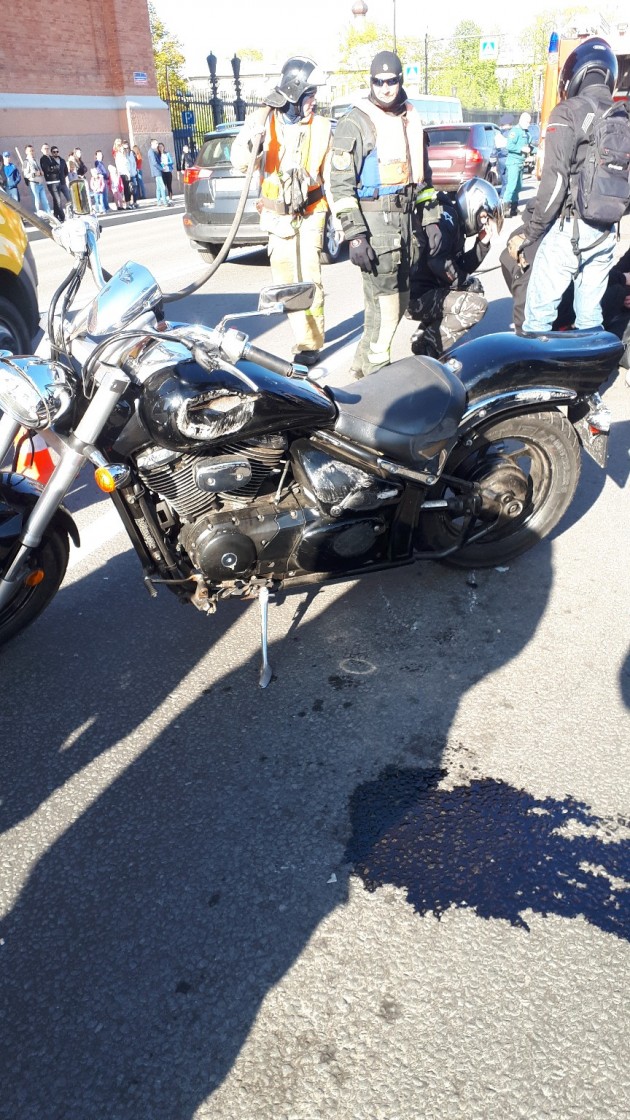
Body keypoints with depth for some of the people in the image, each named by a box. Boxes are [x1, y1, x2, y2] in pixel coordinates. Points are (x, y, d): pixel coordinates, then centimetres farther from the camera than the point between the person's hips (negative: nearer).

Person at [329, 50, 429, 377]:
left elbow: (422, 173, 26)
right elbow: (341, 185, -11)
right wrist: (355, 235, -20)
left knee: (400, 297, 9)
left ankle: (365, 360, 22)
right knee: (386, 298, -11)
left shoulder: (411, 118, 17)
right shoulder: (355, 123, -5)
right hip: (374, 218, -7)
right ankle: (375, 364, 3)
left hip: (406, 215, 7)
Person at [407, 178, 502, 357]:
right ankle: (428, 345, -12)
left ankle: (423, 334, 12)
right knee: (477, 304, -17)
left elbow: (462, 267, 19)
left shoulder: (455, 221, 19)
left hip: (425, 290, 10)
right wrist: (466, 282, -12)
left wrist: (482, 243, 8)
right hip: (416, 296, -10)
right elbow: (437, 261, -24)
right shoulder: (445, 217, -10)